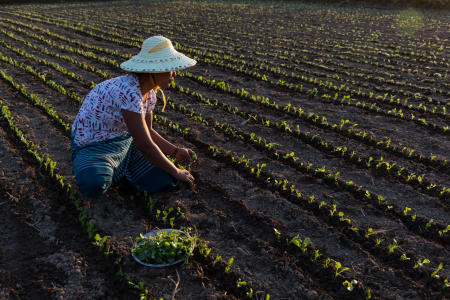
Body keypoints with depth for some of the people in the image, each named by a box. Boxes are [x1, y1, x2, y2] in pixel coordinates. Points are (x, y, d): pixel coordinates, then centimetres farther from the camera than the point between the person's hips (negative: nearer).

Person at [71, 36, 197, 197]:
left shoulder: (149, 92, -3)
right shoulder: (129, 92, -31)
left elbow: (147, 131, 11)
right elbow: (145, 146, -30)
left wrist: (176, 151, -2)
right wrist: (176, 172, -17)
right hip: (94, 146, -7)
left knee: (166, 181, -11)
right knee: (94, 186, -39)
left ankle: (117, 170, 11)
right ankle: (89, 171, -1)